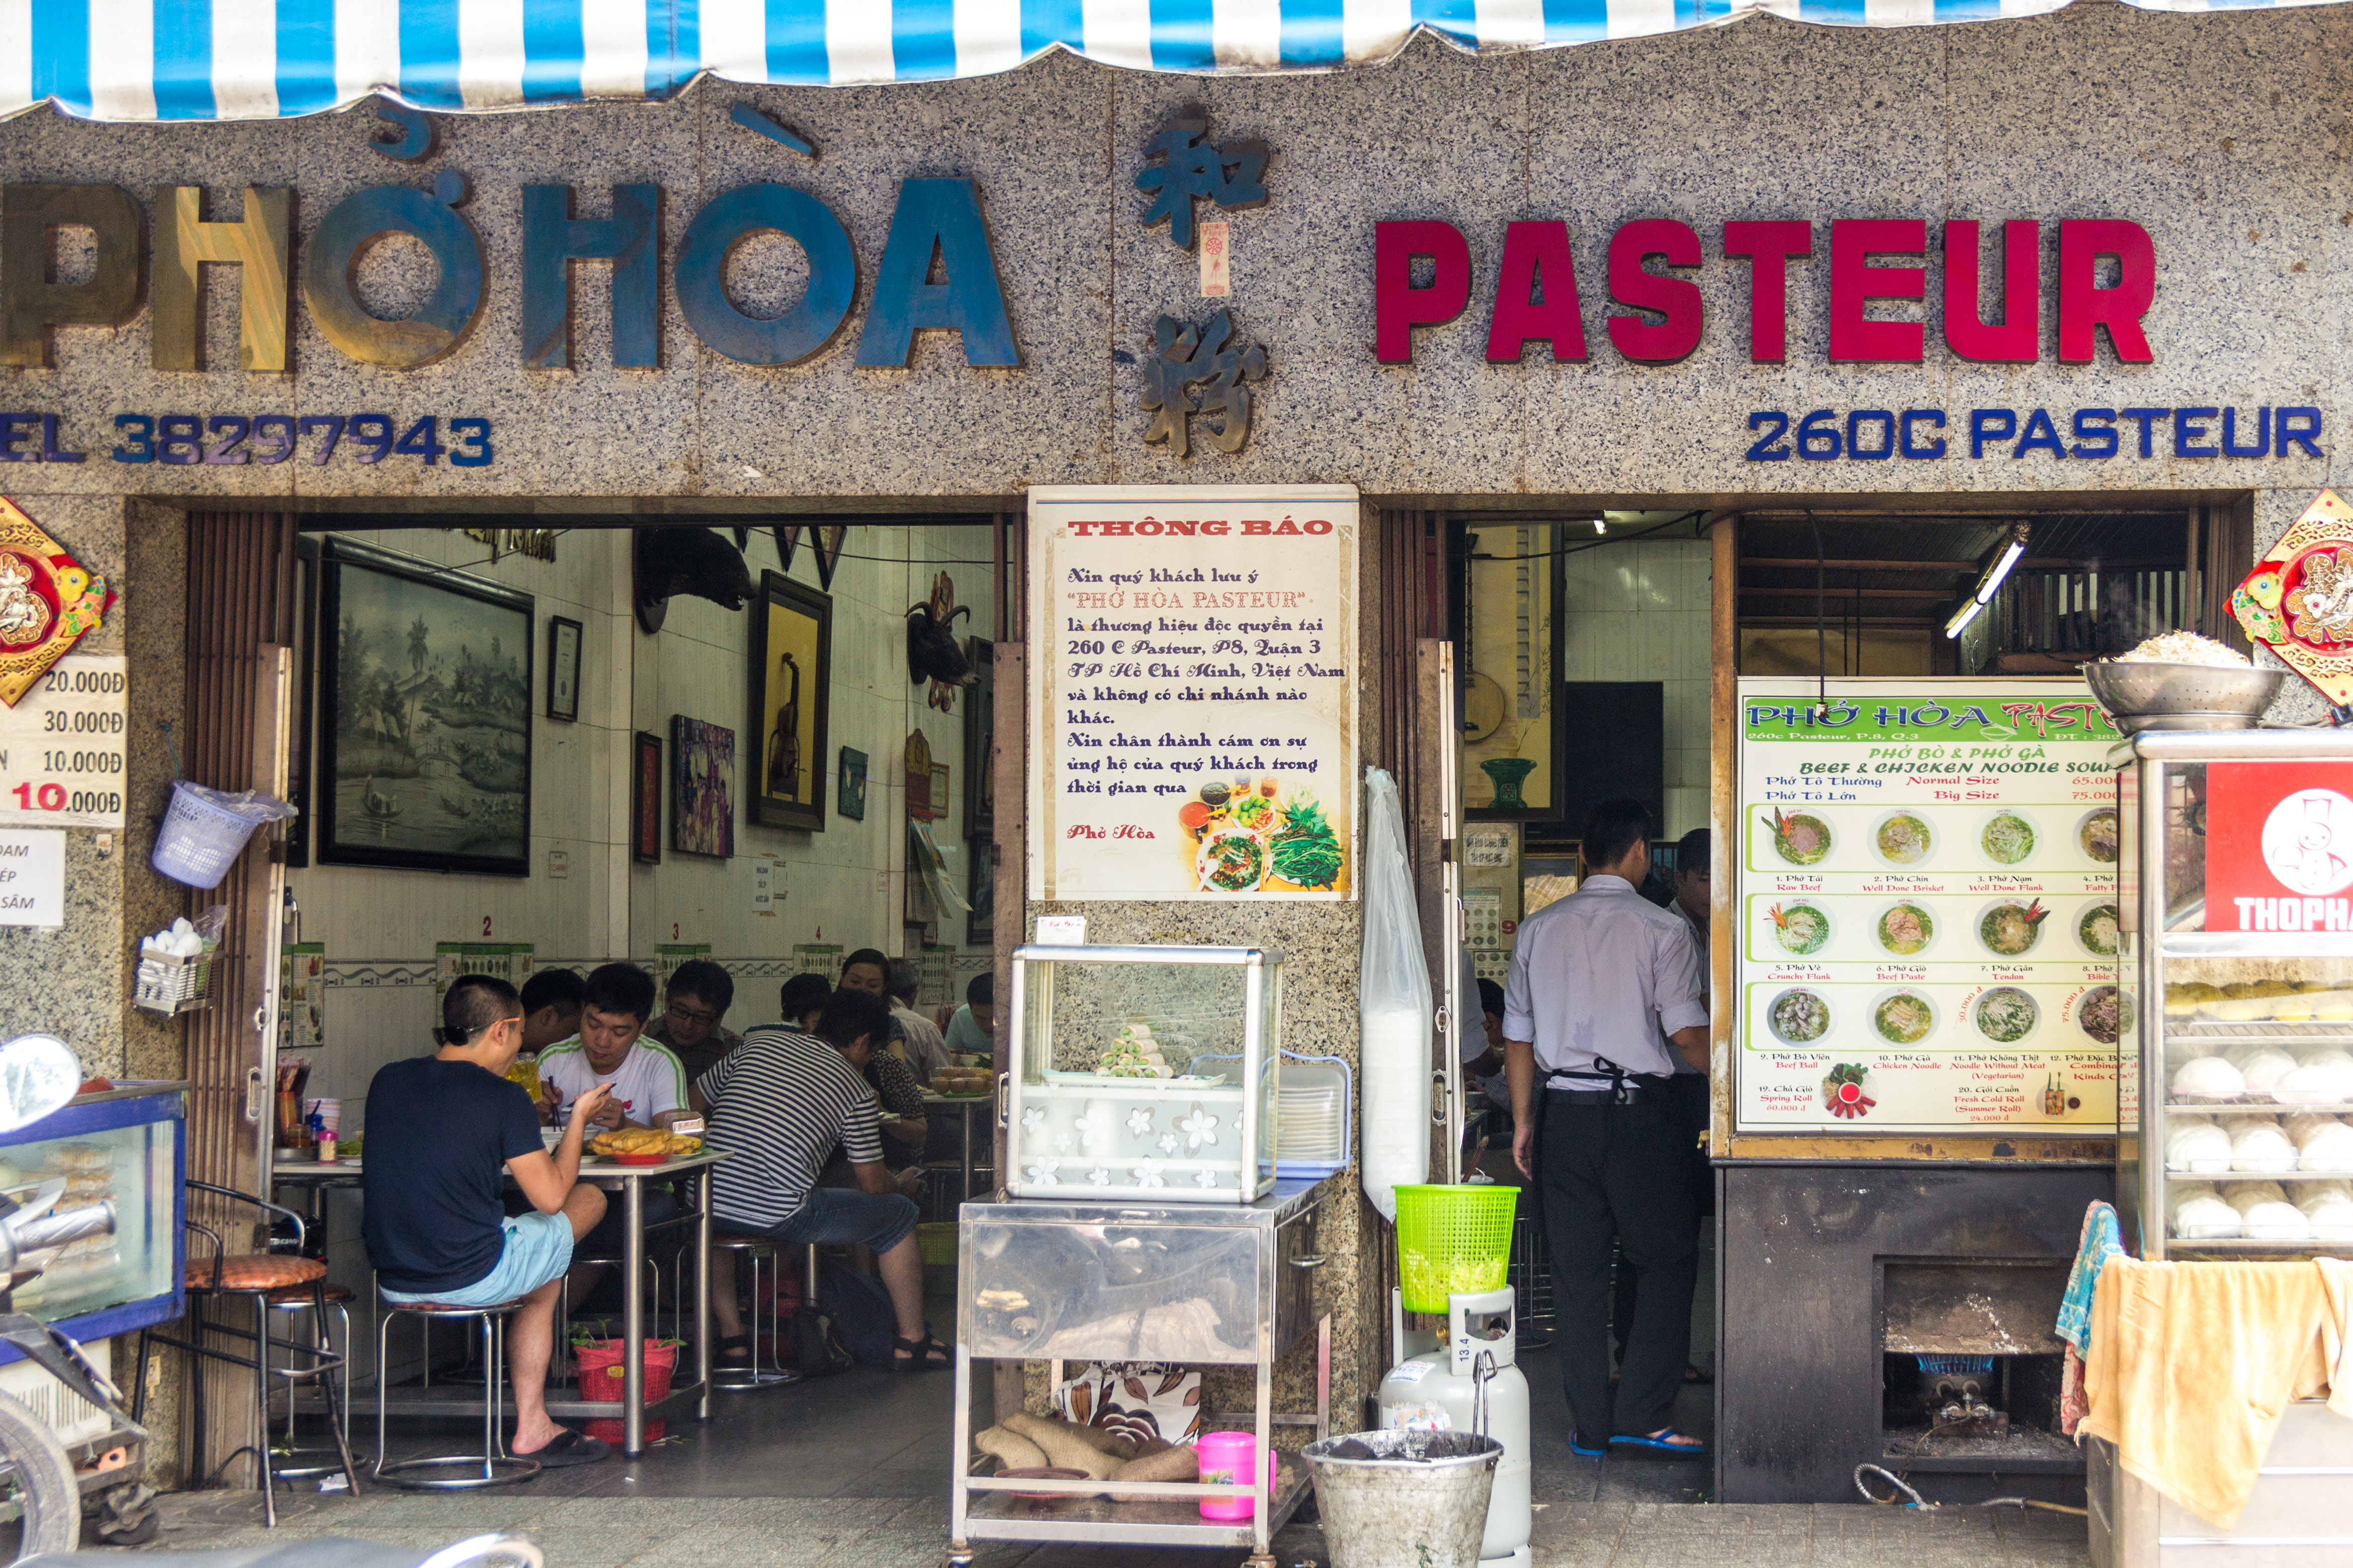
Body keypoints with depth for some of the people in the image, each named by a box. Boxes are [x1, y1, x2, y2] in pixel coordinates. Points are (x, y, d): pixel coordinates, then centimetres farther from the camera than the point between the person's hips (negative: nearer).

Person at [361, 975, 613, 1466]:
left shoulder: (388, 1080, 4)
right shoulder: (504, 1097, -13)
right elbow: (551, 1197, -9)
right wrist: (578, 1119, 6)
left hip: (392, 1281, 7)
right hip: (471, 1278, -6)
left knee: (540, 1279, 32)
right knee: (589, 1200, 17)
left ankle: (532, 1425, 34)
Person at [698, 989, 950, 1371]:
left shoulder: (760, 1041, 15)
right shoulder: (854, 1088, 5)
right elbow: (874, 1185, 10)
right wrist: (903, 1185, 33)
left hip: (706, 1206, 5)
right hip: (779, 1217, -5)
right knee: (899, 1214, 16)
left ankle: (731, 1334, 38)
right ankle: (912, 1343, 26)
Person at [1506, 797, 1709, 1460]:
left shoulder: (1538, 928, 8)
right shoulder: (1660, 928, -5)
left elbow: (1518, 1036, 11)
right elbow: (1686, 1035, -9)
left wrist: (1524, 1120, 18)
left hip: (1562, 1110, 4)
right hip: (1635, 1110, -4)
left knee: (1576, 1268, 8)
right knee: (1667, 1259, 7)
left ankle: (1590, 1427, 11)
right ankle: (1642, 1416, 1)